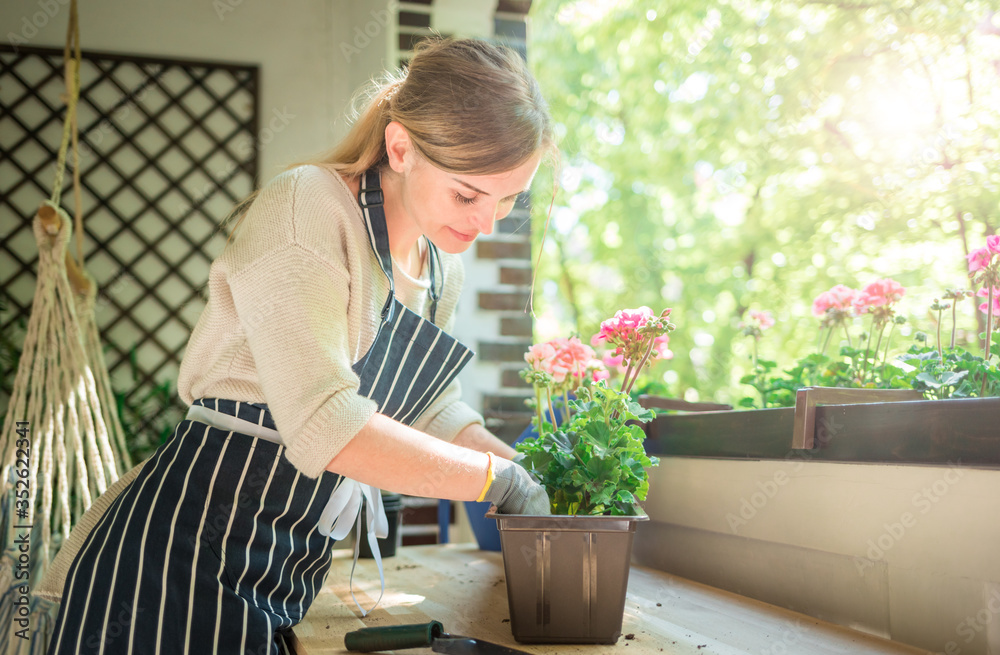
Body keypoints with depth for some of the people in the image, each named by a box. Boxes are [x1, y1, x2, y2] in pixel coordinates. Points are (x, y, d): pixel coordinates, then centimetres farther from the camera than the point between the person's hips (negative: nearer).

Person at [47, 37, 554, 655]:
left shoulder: (443, 267, 7)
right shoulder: (307, 208, -19)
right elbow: (325, 426, -28)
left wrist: (530, 474, 5)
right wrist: (496, 478, -19)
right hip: (193, 555, -8)